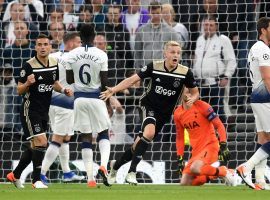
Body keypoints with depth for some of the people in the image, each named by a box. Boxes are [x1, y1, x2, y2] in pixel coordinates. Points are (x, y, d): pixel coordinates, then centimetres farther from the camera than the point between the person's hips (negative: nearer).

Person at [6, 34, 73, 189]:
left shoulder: (54, 64, 3)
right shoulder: (29, 66, -16)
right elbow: (19, 90, -12)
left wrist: (64, 90, 0)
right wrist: (28, 83, -32)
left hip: (44, 111, 7)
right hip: (30, 110, -7)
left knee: (35, 146, 13)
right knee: (41, 142, -18)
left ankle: (15, 175, 28)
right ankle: (36, 180, -11)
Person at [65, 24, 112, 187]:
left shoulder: (71, 56, -3)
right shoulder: (101, 55, -9)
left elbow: (69, 80, 5)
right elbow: (104, 82, -6)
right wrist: (109, 103, 5)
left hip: (80, 98, 2)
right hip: (96, 97, -2)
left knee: (86, 137, 5)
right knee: (104, 134, 13)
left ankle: (90, 178, -1)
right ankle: (104, 165, -13)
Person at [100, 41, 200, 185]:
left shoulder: (185, 72, -11)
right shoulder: (154, 66, -13)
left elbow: (195, 92, 3)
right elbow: (132, 79, -8)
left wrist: (192, 99, -21)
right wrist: (113, 90, -18)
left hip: (164, 113, 3)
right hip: (149, 106, -3)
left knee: (139, 144, 5)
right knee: (149, 132, -32)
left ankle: (116, 165, 30)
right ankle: (132, 172, -27)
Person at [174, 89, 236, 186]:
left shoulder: (201, 106, -10)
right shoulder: (178, 114, 6)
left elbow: (219, 125, -10)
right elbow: (179, 138, 16)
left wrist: (223, 146, -18)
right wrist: (179, 159, 12)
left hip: (210, 145, -6)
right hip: (196, 151, 6)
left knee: (195, 169, -34)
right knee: (185, 184, -3)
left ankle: (223, 172, -10)